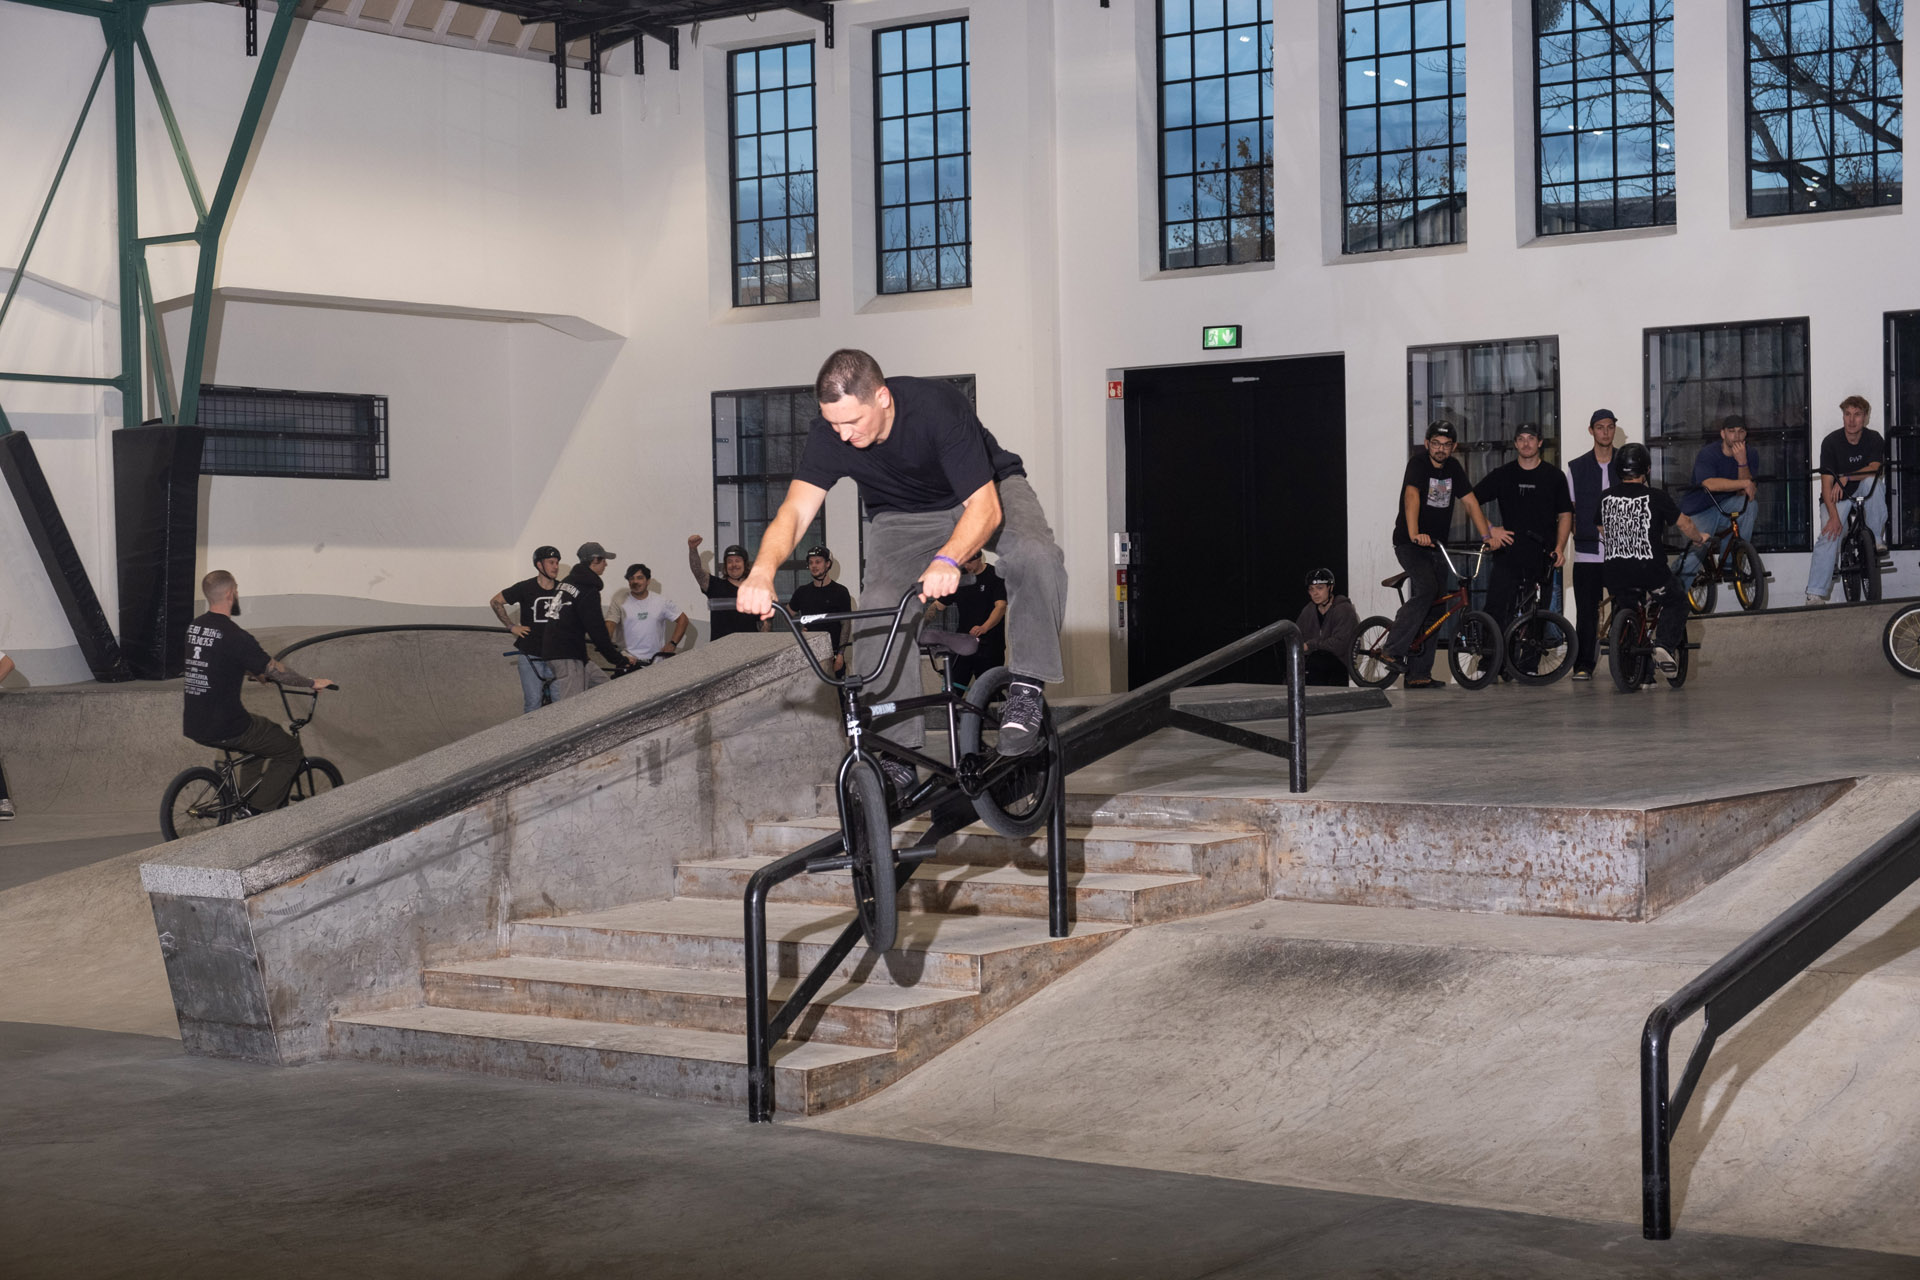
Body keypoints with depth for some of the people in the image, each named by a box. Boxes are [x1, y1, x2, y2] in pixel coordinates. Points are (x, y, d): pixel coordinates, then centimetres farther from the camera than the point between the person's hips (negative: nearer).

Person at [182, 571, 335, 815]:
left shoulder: (192, 627, 7)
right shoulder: (234, 635, -18)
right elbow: (275, 671, -12)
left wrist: (255, 674, 37)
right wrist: (313, 683, 3)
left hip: (193, 726, 8)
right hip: (225, 729, -8)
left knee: (260, 736, 32)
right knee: (290, 749, 9)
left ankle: (246, 803, 34)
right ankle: (258, 811, 5)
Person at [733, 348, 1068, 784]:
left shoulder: (937, 407, -36)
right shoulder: (828, 436, -25)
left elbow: (984, 506, -40)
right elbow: (794, 511, -35)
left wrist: (947, 560, -60)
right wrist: (762, 571, -56)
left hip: (987, 495, -3)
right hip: (902, 516, 3)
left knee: (1036, 556, -35)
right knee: (877, 614, -22)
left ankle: (1026, 690, -20)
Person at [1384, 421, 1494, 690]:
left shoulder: (1453, 468, 7)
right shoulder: (1418, 463, -12)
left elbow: (1471, 502, 7)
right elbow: (1412, 496, -28)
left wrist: (1486, 535, -6)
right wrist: (1414, 534, -43)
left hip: (1436, 546, 7)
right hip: (1410, 544, -6)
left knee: (1432, 610, 3)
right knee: (1427, 590, -28)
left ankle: (1420, 673, 6)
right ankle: (1394, 648, -19)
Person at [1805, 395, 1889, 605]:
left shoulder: (1874, 439, -7)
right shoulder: (1831, 442, -14)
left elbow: (1873, 469, -22)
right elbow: (1826, 483, -19)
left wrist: (1845, 479, -35)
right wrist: (1834, 516, -30)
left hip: (1864, 492, 2)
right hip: (1837, 496, -2)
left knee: (1874, 480, -32)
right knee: (1828, 536, -24)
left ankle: (1877, 537, -15)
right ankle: (1815, 594, -27)